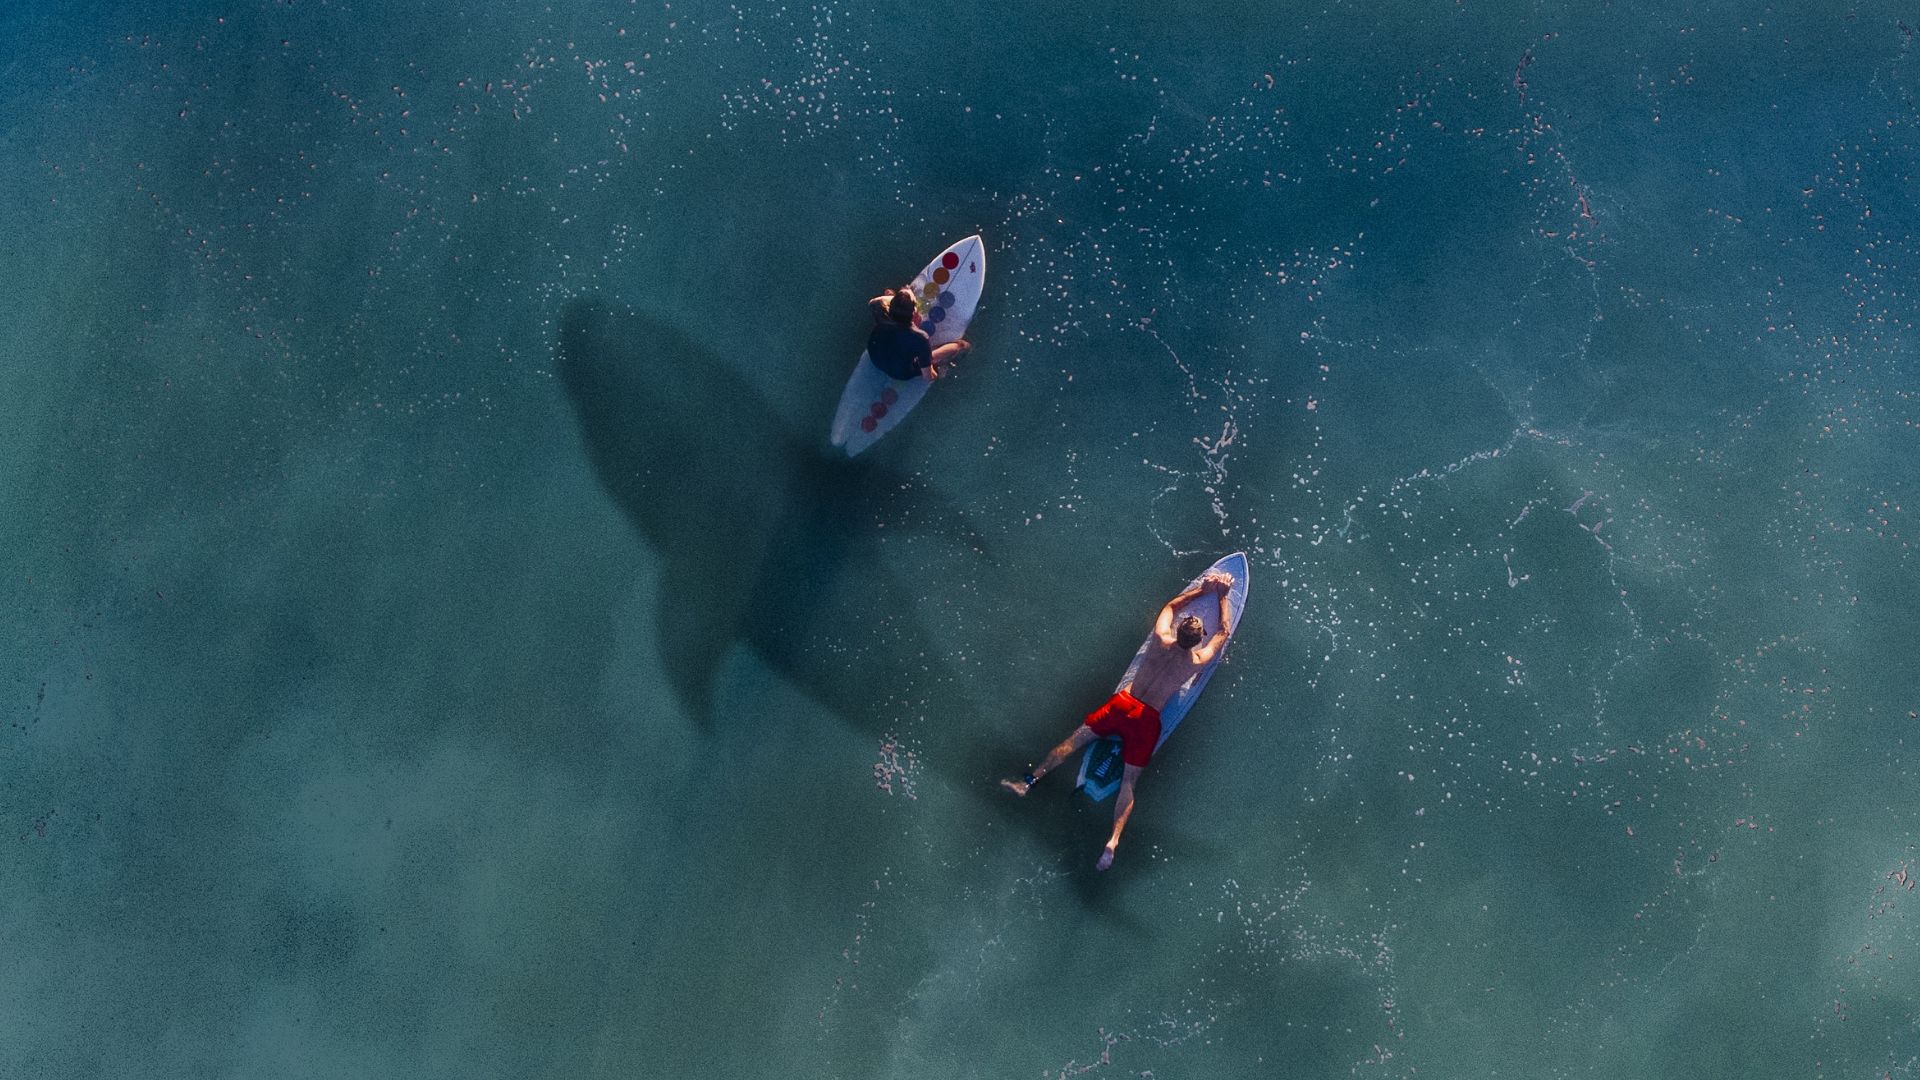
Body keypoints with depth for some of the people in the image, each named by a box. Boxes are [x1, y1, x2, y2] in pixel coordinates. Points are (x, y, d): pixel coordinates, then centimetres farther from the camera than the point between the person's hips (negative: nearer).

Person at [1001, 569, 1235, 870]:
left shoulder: (1161, 639, -5)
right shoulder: (1197, 662, -8)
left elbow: (1171, 605, 17)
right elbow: (1224, 632, 11)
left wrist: (1201, 588, 21)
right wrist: (1223, 596, 20)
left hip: (1122, 704, 1)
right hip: (1148, 720, -1)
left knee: (1075, 739, 9)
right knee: (1129, 781, -2)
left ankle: (1029, 781, 5)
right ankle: (1113, 842, -15)